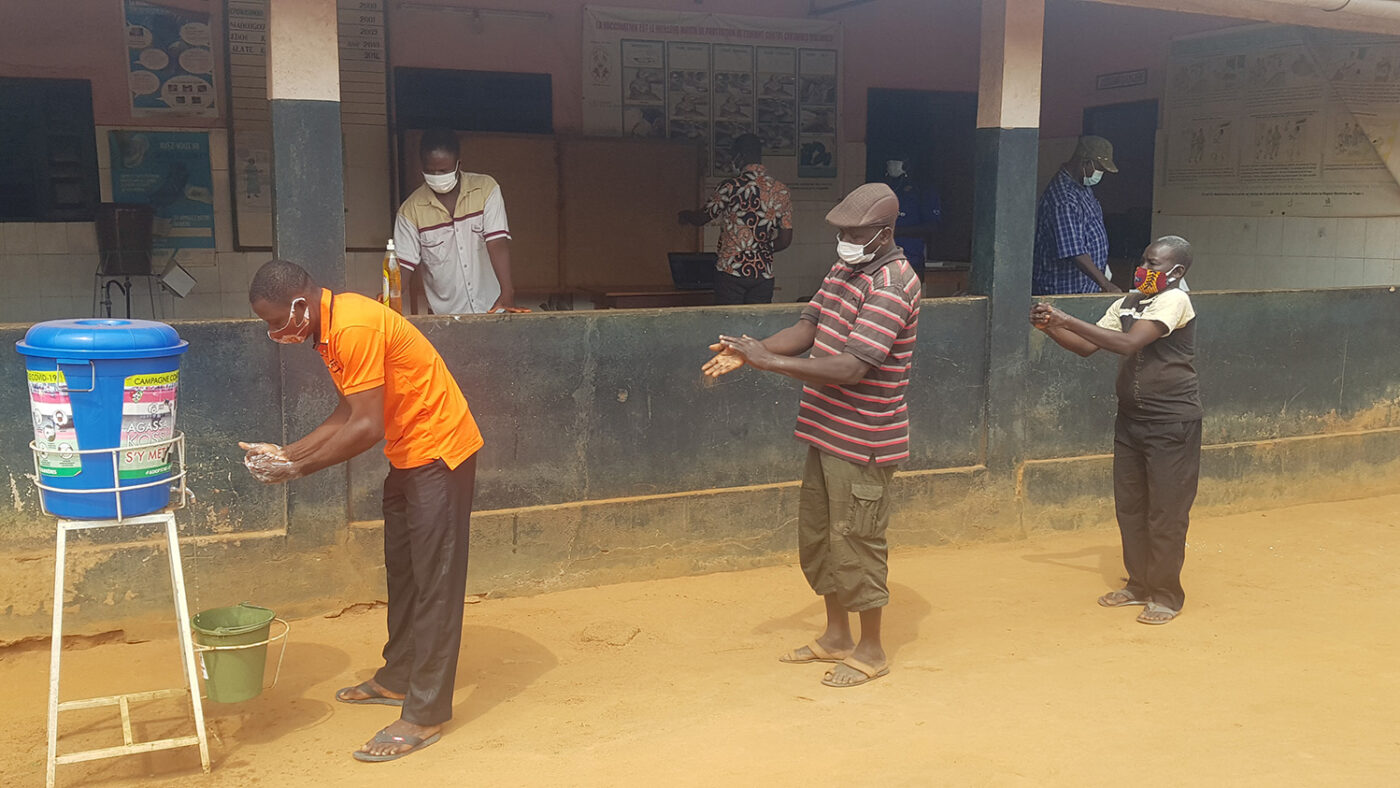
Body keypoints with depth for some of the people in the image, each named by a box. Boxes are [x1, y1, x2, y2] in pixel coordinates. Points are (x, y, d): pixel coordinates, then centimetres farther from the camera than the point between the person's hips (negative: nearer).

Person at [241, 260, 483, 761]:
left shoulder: (354, 328, -25)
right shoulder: (328, 328, 7)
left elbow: (366, 427, -26)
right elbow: (347, 413, 10)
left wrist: (297, 469, -18)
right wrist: (288, 453, 2)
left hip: (439, 450, -10)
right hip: (408, 455, 10)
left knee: (435, 582, -5)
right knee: (402, 572, 19)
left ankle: (425, 715, 0)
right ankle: (398, 678, 34)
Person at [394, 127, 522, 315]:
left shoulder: (486, 189, -1)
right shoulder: (411, 210, -1)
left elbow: (497, 243, -10)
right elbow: (404, 266, -3)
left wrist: (507, 293, -23)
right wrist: (411, 317, -19)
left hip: (491, 308, 0)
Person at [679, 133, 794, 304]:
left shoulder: (731, 186, -10)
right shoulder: (782, 190, 5)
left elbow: (701, 218, 2)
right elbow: (785, 239, 8)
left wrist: (685, 215, 24)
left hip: (731, 270, -4)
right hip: (764, 273, 4)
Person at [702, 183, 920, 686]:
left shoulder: (892, 286, -20)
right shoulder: (843, 270, 11)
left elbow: (851, 367, -28)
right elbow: (808, 329, 7)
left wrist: (768, 360, -27)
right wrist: (748, 352, -10)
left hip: (863, 441, -10)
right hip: (827, 431, 10)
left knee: (855, 541, 1)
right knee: (816, 533, 18)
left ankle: (871, 650, 19)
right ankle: (836, 635, 35)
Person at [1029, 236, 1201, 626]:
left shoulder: (1174, 301, -15)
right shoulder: (1128, 302, 9)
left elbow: (1128, 343, -28)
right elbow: (1087, 346, 10)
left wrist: (1067, 320, -27)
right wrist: (1050, 327, -8)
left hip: (1172, 422, -8)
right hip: (1131, 418, 8)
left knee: (1166, 513, 0)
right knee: (1129, 507, 13)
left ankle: (1167, 595, 13)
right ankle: (1139, 585, 27)